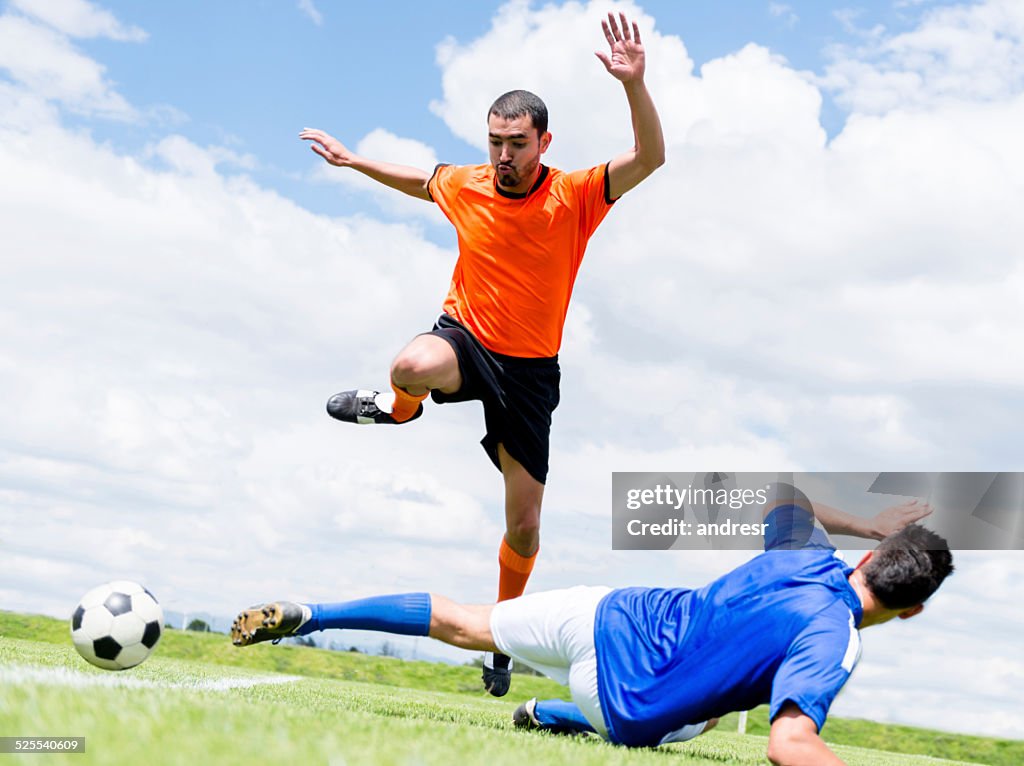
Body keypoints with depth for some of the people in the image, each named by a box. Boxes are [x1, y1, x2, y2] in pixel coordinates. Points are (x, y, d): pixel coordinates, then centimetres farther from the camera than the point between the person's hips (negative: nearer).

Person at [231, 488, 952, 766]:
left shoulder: (811, 554, -3)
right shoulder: (833, 642, -22)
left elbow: (785, 494, 20)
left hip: (607, 613, 4)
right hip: (625, 703, -4)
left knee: (464, 623, 21)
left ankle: (302, 615, 18)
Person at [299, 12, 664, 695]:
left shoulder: (575, 197, -12)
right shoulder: (466, 186, -3)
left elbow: (650, 157, -25)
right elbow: (420, 181, 21)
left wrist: (634, 84, -40)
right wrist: (351, 160, 25)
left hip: (531, 370, 0)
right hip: (465, 339, 1)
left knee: (524, 528, 4)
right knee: (413, 367, -41)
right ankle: (400, 407, -2)